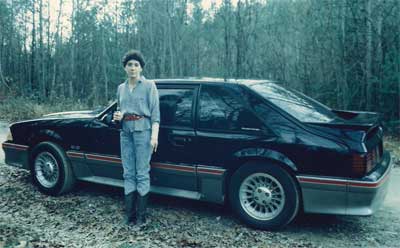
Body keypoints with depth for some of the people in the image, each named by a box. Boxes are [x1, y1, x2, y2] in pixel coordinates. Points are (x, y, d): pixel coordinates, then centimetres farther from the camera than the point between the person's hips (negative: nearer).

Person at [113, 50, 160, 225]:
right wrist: (117, 115, 3)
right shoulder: (121, 88, 15)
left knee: (142, 173, -4)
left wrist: (154, 135, -13)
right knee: (128, 174, 6)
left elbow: (155, 112, -4)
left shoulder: (149, 85, 0)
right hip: (126, 132, 5)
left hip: (142, 130, -5)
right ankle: (129, 214, 13)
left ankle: (141, 215, 3)